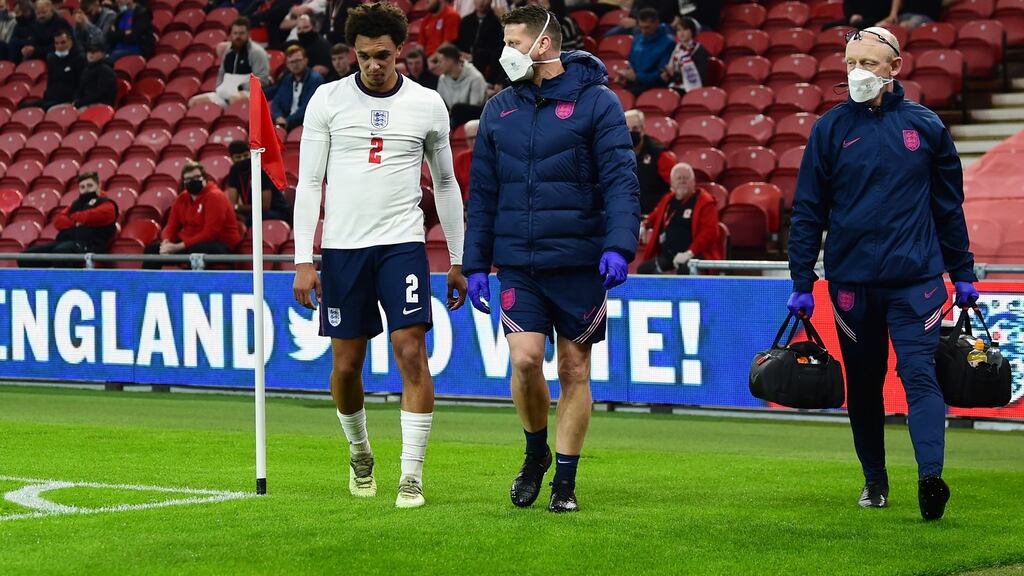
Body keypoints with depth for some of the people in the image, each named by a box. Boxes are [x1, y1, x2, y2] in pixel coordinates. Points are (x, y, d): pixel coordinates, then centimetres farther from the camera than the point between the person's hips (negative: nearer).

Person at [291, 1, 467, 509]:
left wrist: (457, 261, 12)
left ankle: (412, 477, -10)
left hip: (402, 244, 0)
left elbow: (446, 184, 13)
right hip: (342, 247, 0)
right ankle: (359, 452, 32)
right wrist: (303, 261, -5)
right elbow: (309, 182, 2)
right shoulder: (328, 100, 1)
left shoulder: (427, 104, 4)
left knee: (411, 352, -13)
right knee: (346, 364, 5)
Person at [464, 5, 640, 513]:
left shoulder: (596, 102, -4)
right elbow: (482, 194, 13)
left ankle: (565, 479, 14)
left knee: (574, 370, 3)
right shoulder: (499, 110, 10)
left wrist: (619, 246, -23)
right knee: (524, 360, -11)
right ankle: (536, 451, 15)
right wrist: (475, 264, 8)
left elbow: (621, 181, -9)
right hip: (518, 264, 3)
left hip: (578, 262, -2)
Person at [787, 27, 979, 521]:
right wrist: (802, 283, 1)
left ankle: (930, 475, -26)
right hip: (851, 281, 1)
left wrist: (963, 273, 11)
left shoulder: (925, 126, 4)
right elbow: (807, 210, 5)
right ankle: (875, 479, 22)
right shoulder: (830, 129, 4)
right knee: (863, 384, 9)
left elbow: (949, 204, 11)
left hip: (916, 278, -1)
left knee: (919, 373, -14)